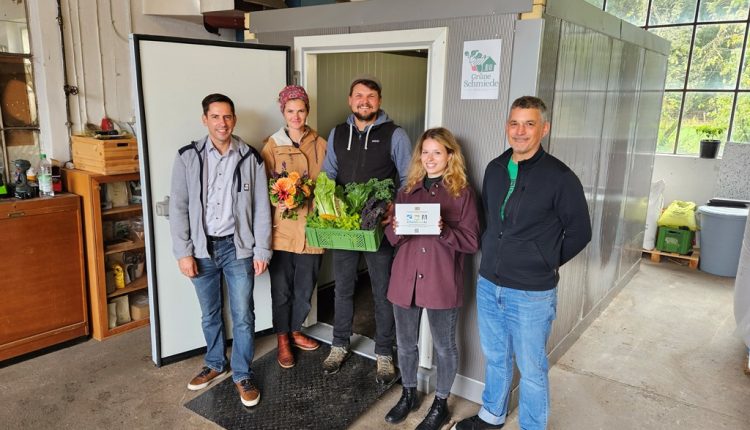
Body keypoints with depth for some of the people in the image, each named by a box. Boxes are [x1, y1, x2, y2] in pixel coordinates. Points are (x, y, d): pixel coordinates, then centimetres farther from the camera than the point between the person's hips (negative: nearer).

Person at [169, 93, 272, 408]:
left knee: (243, 316, 4)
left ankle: (242, 374, 23)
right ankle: (215, 364, 38)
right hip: (203, 248, 1)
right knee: (209, 314, 16)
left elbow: (262, 207, -1)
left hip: (238, 246, -1)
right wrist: (184, 252, -7)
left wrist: (262, 250, -3)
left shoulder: (250, 158, -3)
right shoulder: (188, 157, -3)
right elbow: (178, 207, -2)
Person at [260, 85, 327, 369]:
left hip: (311, 227, 2)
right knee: (281, 289, 7)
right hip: (282, 228, -2)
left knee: (305, 287, 14)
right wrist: (278, 202, -19)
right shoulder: (271, 145, 1)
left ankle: (295, 331, 37)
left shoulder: (320, 144, 5)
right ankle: (282, 340, 26)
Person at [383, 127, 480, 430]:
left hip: (442, 283, -4)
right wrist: (396, 229, -14)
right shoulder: (407, 191, 8)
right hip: (405, 279, 4)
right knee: (405, 343, 16)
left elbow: (472, 242, -7)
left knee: (444, 346, 11)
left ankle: (440, 404, 32)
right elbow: (391, 238, 9)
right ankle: (408, 394, 39)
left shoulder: (462, 193, -4)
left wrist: (444, 231, -23)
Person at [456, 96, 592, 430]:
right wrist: (491, 255, 11)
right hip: (488, 284, 6)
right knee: (495, 357, 22)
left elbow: (579, 232, -4)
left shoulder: (559, 177, -13)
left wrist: (547, 263, -3)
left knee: (531, 369, 9)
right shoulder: (495, 169, 4)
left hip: (532, 293, -5)